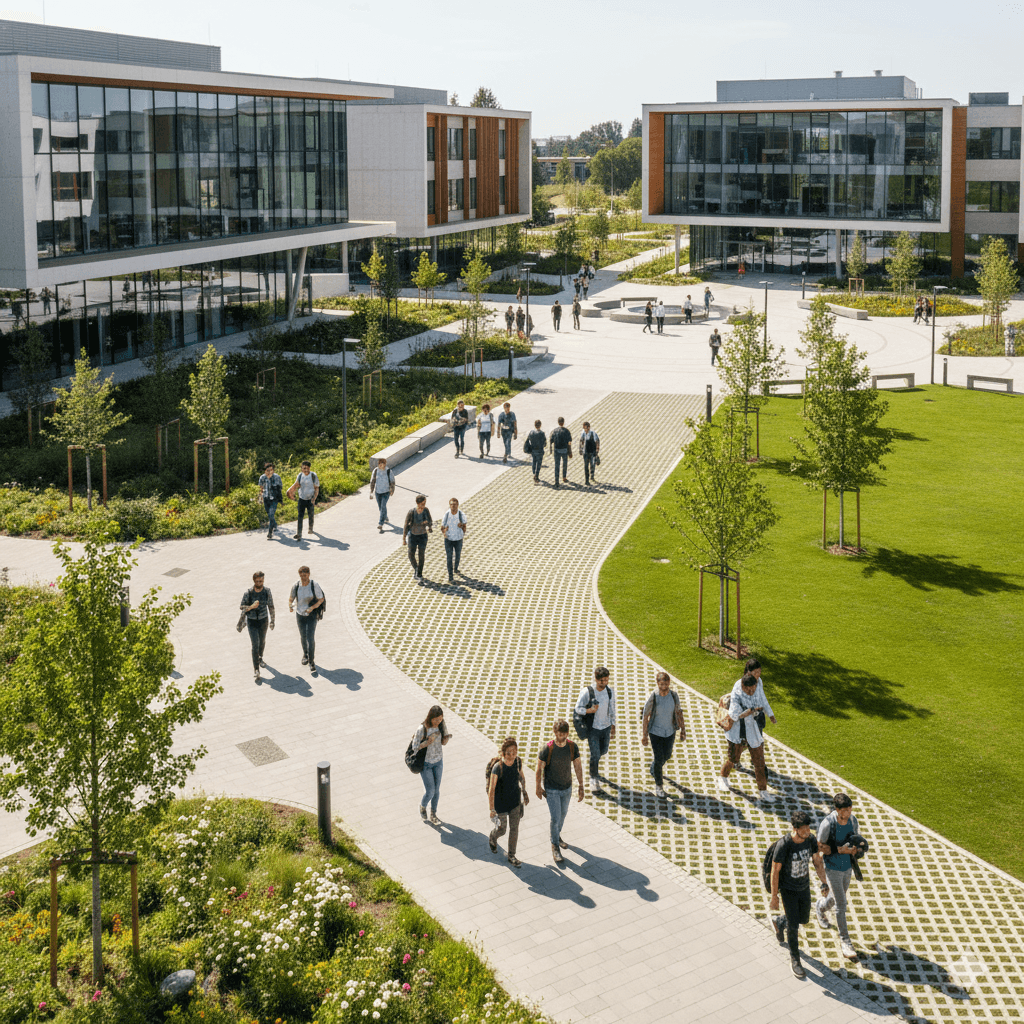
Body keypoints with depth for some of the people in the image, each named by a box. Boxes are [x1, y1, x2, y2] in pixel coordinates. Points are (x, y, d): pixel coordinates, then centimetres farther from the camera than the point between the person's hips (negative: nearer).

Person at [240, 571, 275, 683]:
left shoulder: (267, 591, -11)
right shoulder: (248, 593, -18)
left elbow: (271, 606, 0)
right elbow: (242, 607, -10)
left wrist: (272, 620, 4)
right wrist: (251, 607, -30)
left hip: (263, 620, 3)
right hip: (252, 622, -3)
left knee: (262, 641, 21)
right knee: (255, 644, -10)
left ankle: (260, 658, 50)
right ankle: (256, 669, -5)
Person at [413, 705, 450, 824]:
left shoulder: (442, 726, -12)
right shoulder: (422, 729, -27)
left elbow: (443, 743, -1)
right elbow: (415, 747, -20)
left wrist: (448, 737, -23)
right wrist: (428, 741, -33)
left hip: (438, 761, 4)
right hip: (425, 763, -4)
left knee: (436, 790, 13)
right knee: (430, 791, -4)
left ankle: (433, 814, 34)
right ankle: (423, 806, 30)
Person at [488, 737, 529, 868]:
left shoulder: (518, 762, -14)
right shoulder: (498, 768, -30)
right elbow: (491, 789, -25)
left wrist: (524, 791, 19)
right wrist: (492, 809, -23)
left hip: (515, 800, 4)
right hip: (501, 802, -4)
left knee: (514, 828, 11)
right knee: (501, 829, 13)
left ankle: (512, 856, 29)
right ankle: (492, 839, 50)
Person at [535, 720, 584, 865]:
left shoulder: (572, 747, -12)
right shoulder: (547, 748, -23)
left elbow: (578, 767, -1)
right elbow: (539, 768, -11)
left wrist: (581, 787, 2)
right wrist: (538, 788, -3)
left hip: (567, 788, 4)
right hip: (552, 790, -4)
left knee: (563, 814, 22)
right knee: (556, 818, -3)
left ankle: (557, 835, 48)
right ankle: (555, 846, 17)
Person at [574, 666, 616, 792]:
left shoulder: (610, 691, -6)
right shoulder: (587, 691, -19)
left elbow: (612, 709, 6)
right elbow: (578, 708, -12)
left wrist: (613, 726, 12)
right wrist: (590, 710, -29)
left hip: (606, 727, 4)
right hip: (593, 728, -4)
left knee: (603, 750, 22)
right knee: (595, 755, -5)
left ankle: (595, 761, 56)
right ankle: (594, 779, 13)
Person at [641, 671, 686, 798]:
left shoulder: (674, 695, -11)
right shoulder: (653, 698, -20)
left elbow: (678, 712, 2)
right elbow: (646, 716, -11)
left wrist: (682, 730, 5)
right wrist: (644, 735, -8)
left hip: (670, 731, 4)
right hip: (655, 732, -4)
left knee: (667, 755, 20)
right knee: (659, 758, -1)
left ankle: (654, 769, 53)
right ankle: (658, 785, 20)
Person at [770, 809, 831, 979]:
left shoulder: (811, 840, -15)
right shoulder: (783, 845, -30)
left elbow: (817, 861, 2)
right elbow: (775, 871, -21)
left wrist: (824, 883, -2)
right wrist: (774, 898, -16)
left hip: (804, 887, 5)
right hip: (788, 890, -5)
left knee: (804, 919, 21)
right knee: (793, 926, 1)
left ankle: (779, 922, 52)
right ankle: (795, 960, 22)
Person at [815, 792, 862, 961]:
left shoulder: (853, 819, -11)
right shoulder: (827, 823, -27)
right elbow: (820, 847, -17)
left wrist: (854, 849, -18)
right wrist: (841, 850, -27)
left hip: (847, 866, 5)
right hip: (833, 869, -5)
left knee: (836, 898, 24)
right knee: (841, 905, -2)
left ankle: (820, 907, 58)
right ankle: (845, 941, 12)